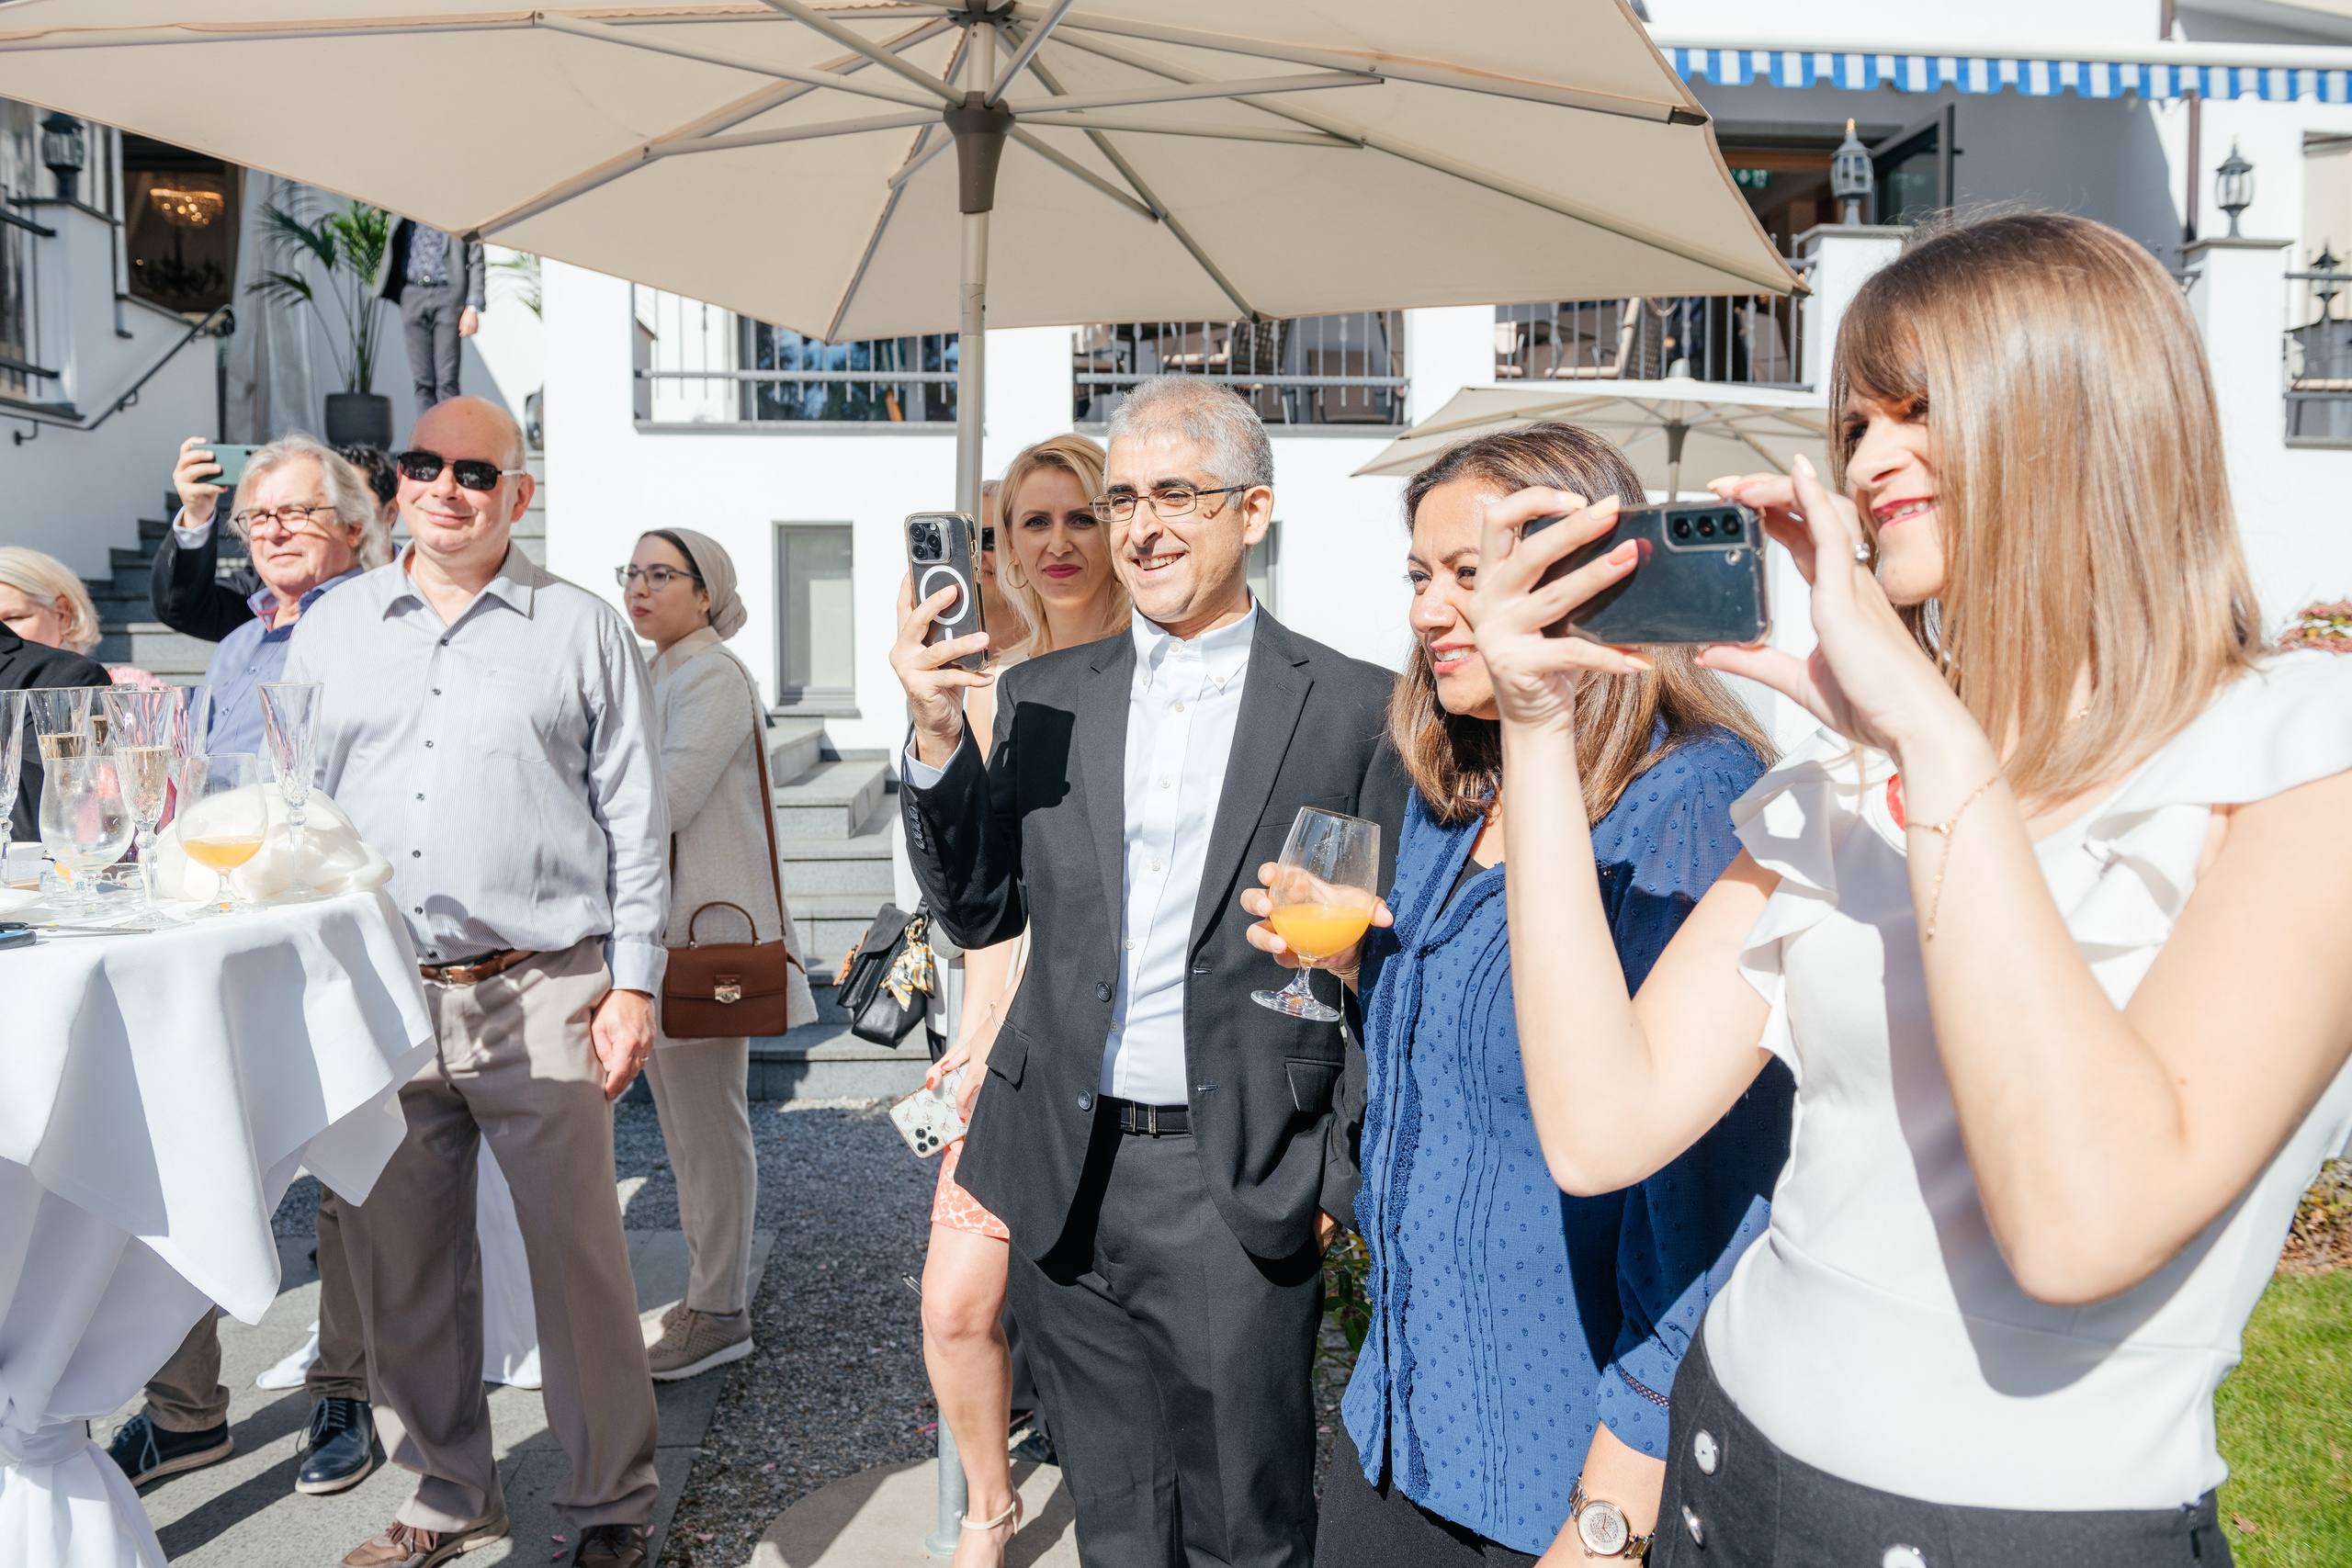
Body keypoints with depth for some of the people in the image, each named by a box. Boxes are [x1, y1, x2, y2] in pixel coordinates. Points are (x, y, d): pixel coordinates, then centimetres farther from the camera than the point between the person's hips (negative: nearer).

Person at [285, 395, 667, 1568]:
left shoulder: (581, 628, 3)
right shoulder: (330, 628, 12)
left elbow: (635, 822, 2)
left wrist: (634, 984, -4)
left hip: (540, 995, -3)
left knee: (578, 1257, 3)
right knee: (401, 1269, 12)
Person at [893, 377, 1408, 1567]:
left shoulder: (1354, 708, -3)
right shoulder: (1044, 696, 6)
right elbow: (979, 914, 6)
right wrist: (937, 740, -8)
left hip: (1242, 1187, -3)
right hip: (1067, 1178, 3)